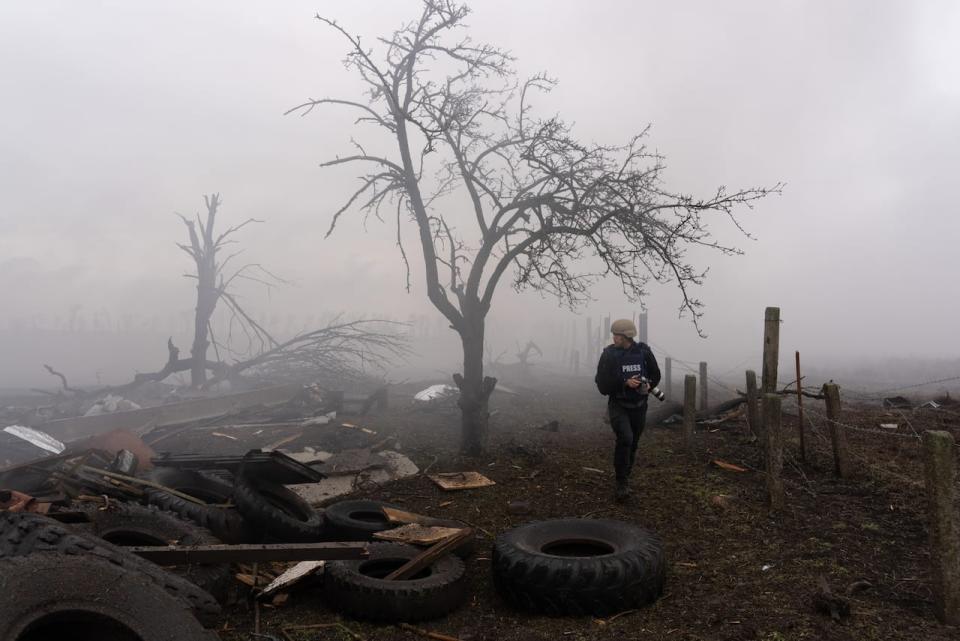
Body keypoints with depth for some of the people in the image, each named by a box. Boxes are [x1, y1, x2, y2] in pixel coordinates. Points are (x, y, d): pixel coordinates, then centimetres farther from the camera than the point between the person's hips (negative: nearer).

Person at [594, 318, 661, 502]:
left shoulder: (643, 351, -4)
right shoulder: (609, 354, -10)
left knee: (632, 445, 12)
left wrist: (648, 385, -12)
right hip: (618, 405, -3)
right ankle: (622, 484, -11)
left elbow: (655, 374, 9)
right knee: (625, 438, -23)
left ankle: (624, 480, 34)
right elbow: (602, 383, -12)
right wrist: (625, 383, -24)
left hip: (639, 406, 3)